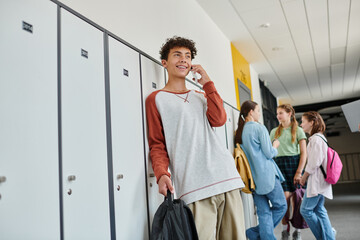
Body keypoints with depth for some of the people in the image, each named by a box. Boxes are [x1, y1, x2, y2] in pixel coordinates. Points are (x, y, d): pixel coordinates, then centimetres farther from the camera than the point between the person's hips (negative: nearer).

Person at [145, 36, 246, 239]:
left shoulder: (201, 97, 23)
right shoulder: (156, 99, 9)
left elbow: (219, 120, 3)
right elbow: (157, 144, 2)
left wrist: (207, 83, 6)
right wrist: (162, 173, -16)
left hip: (226, 176, 5)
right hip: (193, 186, -5)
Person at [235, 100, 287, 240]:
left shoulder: (239, 131, 9)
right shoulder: (259, 128, -10)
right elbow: (269, 153, -10)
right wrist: (275, 146, 10)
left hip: (253, 178, 7)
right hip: (266, 174, -7)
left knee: (263, 212, 10)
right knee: (280, 206, 8)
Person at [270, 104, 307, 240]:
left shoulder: (298, 130, 6)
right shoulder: (274, 132, 14)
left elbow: (303, 153, 0)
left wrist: (299, 171, -10)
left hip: (294, 162, -1)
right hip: (279, 164, 1)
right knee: (285, 197, -9)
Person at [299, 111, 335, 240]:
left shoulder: (316, 139, -15)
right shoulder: (318, 138, 16)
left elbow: (314, 163, -19)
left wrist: (304, 177, -7)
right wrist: (305, 177, 14)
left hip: (316, 181, -10)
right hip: (320, 181, 10)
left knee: (305, 210, -4)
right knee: (319, 209, 12)